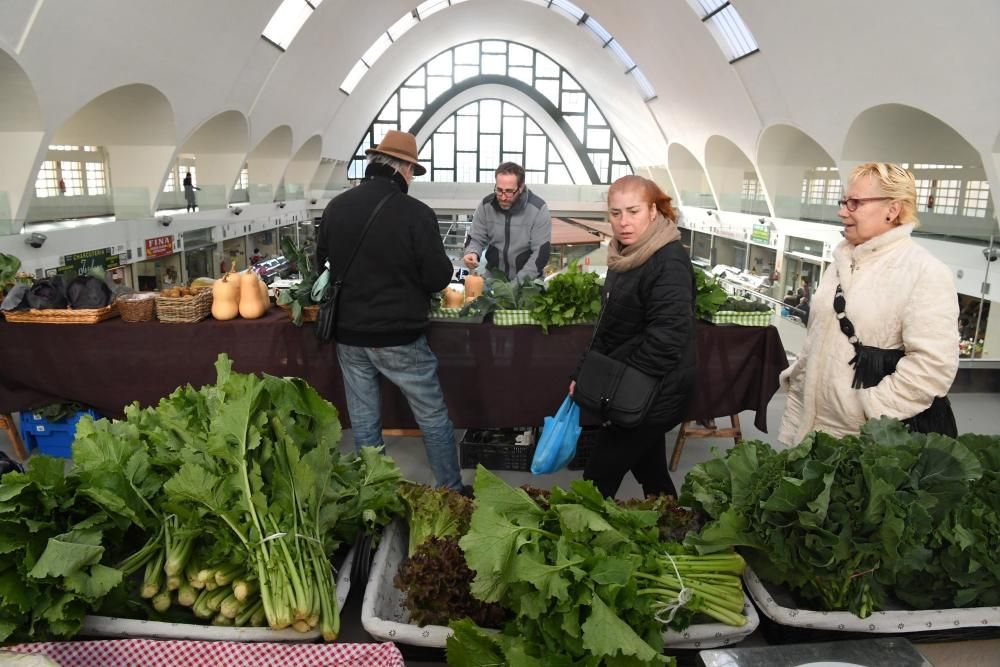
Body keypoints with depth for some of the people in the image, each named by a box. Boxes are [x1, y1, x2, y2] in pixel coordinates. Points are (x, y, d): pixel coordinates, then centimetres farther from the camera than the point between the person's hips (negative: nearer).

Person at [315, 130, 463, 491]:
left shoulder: (336, 206, -1)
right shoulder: (415, 213, -16)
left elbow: (321, 262, 10)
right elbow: (439, 278, -12)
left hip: (348, 334, 5)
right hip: (399, 337, -4)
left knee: (364, 423, 16)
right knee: (433, 418, 12)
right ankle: (452, 493, 23)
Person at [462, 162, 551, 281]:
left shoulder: (538, 209, -14)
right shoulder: (486, 205, -5)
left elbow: (541, 253, -14)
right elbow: (475, 239, 5)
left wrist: (517, 283, -20)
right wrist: (472, 253, -19)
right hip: (493, 276, 2)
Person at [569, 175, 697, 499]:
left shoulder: (669, 263, -22)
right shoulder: (626, 254, 7)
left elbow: (666, 339, -28)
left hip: (653, 395, -9)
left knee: (597, 481, -2)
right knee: (650, 471, 21)